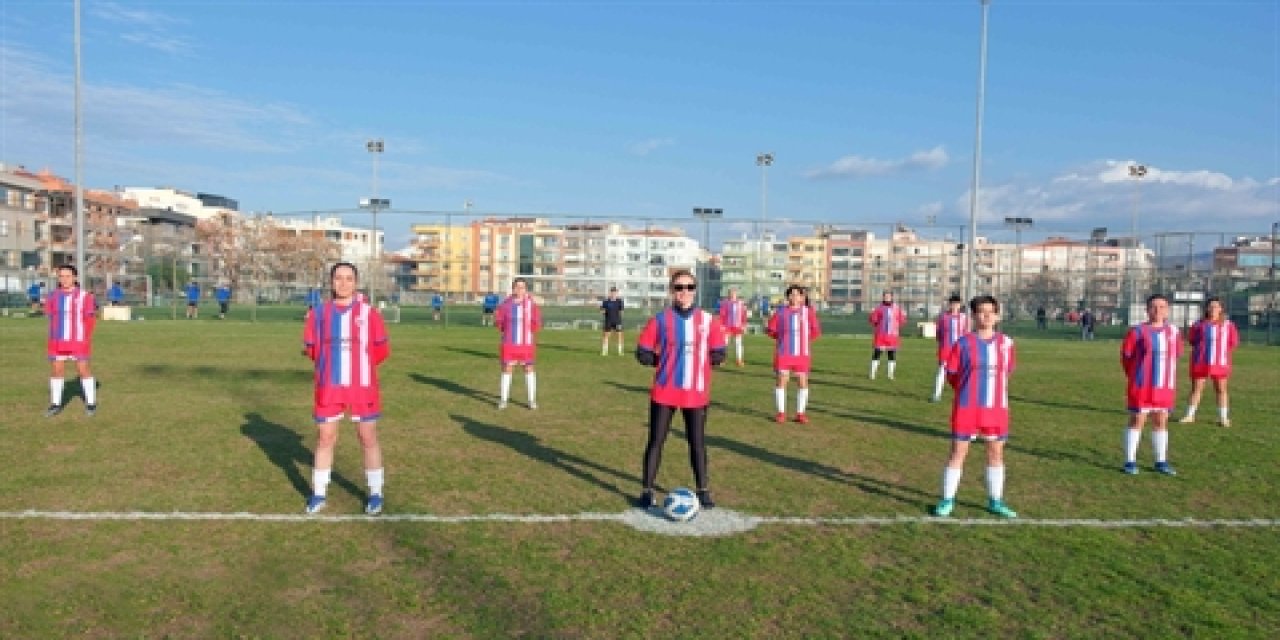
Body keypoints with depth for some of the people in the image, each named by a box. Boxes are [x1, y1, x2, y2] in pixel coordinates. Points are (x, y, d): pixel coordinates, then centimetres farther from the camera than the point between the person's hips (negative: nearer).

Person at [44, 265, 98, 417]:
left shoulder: (84, 296, -4)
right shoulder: (53, 296, 6)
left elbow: (89, 319, -2)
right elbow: (51, 318, 13)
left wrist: (87, 340, -8)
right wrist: (52, 339, 9)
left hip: (78, 341, -4)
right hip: (57, 342, 4)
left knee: (83, 370, -1)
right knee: (57, 370, 6)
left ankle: (91, 403, 10)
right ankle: (55, 404, 16)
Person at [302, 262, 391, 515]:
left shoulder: (368, 313, 0)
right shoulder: (318, 313, 5)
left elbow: (382, 349, 3)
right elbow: (311, 349, 10)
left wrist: (360, 363, 2)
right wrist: (332, 362, 4)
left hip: (362, 386, -2)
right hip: (329, 386, 2)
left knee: (368, 438, 4)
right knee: (325, 438, 8)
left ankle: (375, 494, 14)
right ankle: (318, 494, 21)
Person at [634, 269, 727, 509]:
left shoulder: (708, 320, 2)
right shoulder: (660, 320, -3)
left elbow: (719, 355, 6)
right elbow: (642, 353, -1)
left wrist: (697, 360, -1)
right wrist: (664, 360, -5)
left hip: (697, 393, 1)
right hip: (664, 393, -1)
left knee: (698, 442, 10)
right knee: (656, 441, 4)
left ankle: (703, 490, 23)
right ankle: (647, 491, 14)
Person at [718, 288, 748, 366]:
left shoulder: (741, 303, 4)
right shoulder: (725, 303, -3)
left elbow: (743, 315, 6)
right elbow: (722, 314, -4)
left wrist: (744, 325, 2)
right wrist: (721, 325, -10)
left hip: (737, 326, 2)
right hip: (727, 326, -2)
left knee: (738, 343, 4)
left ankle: (739, 360, 11)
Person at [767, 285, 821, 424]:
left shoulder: (808, 311, 2)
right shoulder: (781, 312, 2)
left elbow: (816, 331, 7)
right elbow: (771, 329, 8)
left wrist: (805, 338, -1)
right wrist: (782, 336, -1)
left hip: (801, 353, 0)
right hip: (783, 353, 0)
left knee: (803, 382, 3)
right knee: (781, 381, 0)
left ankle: (800, 413, 14)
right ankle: (781, 413, 10)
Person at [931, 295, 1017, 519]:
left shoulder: (1006, 343, 2)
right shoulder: (963, 343, -7)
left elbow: (1007, 371, 15)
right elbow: (952, 373, 0)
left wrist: (992, 388, 13)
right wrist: (967, 391, 3)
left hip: (996, 407, 3)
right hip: (967, 407, -3)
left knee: (996, 452, 11)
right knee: (958, 452, 1)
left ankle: (995, 501, 25)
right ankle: (947, 500, 11)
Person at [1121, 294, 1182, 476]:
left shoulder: (1172, 331, 5)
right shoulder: (1138, 331, -9)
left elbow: (1176, 353, 15)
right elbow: (1126, 355, -5)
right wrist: (1135, 376, -1)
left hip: (1165, 386, 5)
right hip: (1142, 386, -4)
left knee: (1162, 422, 10)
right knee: (1137, 421, 0)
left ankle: (1161, 462, 21)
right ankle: (1130, 461, 6)